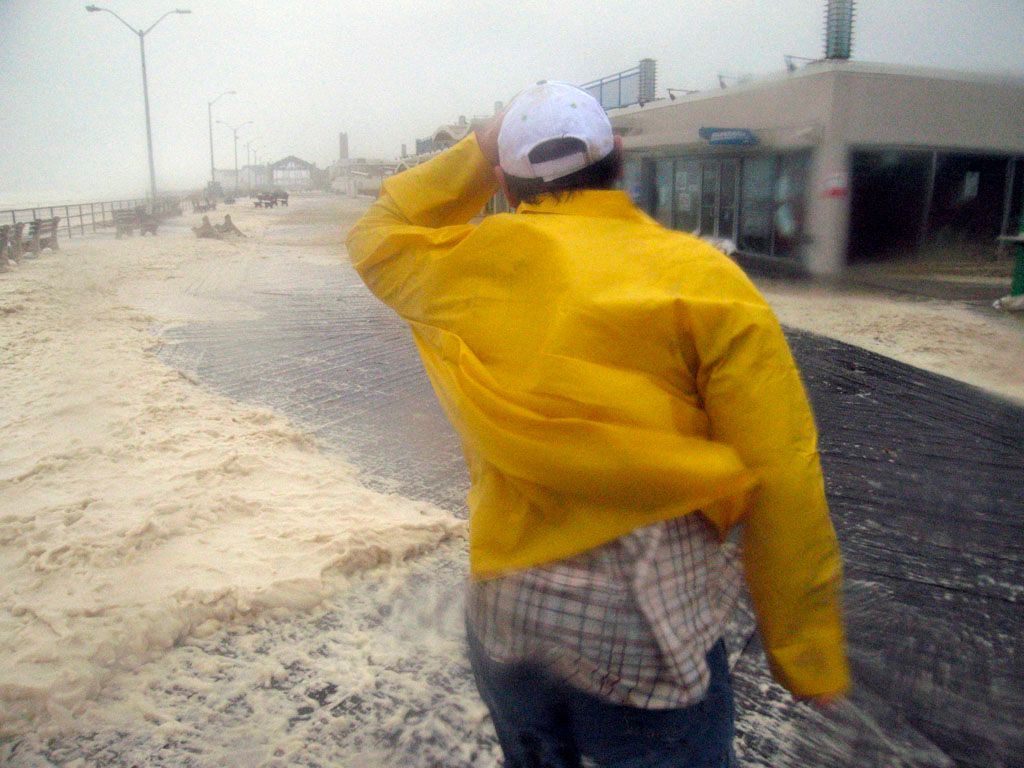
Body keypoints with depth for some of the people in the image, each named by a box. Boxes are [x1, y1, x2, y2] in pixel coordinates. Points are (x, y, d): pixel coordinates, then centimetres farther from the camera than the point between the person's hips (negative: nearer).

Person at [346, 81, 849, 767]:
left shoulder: (469, 266, -3)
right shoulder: (703, 279, -12)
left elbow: (377, 236, 21)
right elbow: (782, 486, -13)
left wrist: (475, 156, 12)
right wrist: (809, 657, -2)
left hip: (501, 613, 5)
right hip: (649, 630, -4)